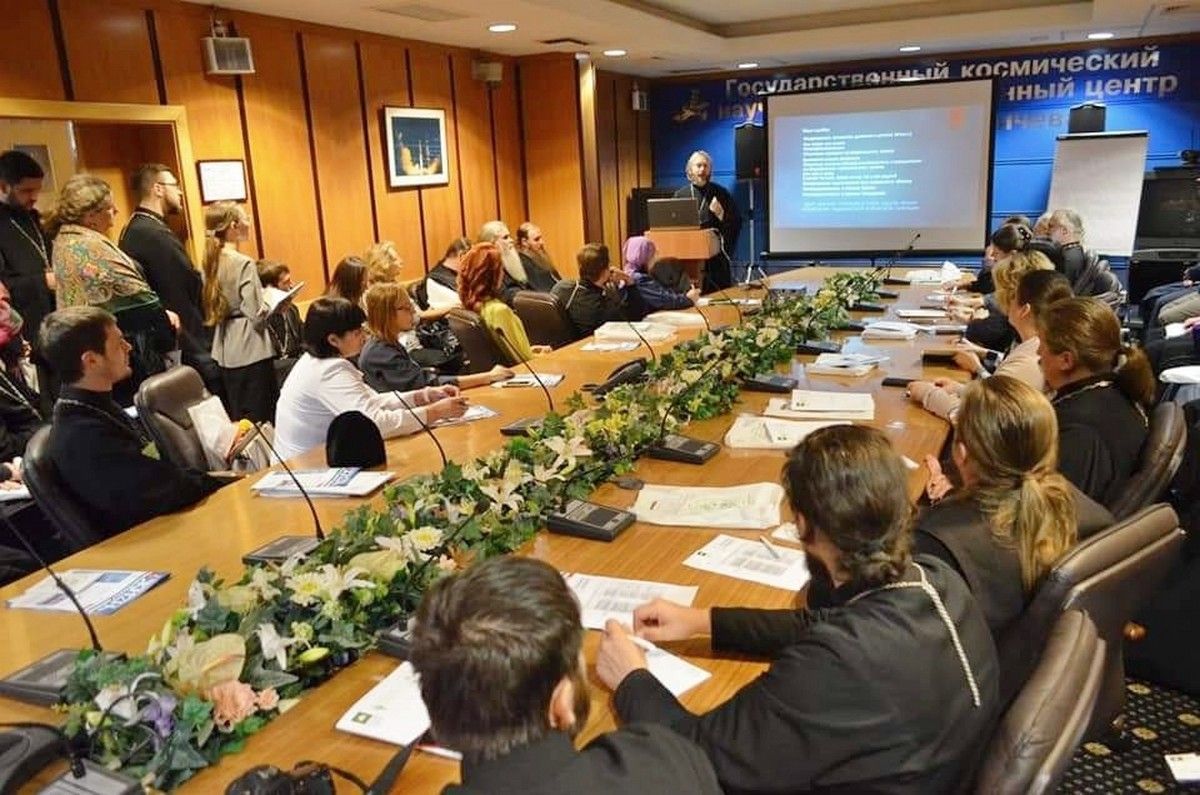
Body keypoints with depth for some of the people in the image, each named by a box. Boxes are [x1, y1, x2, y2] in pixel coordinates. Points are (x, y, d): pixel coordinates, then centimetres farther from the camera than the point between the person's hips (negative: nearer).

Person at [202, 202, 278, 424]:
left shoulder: (210, 262, 5)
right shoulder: (244, 263, -15)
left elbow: (211, 310, 12)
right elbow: (257, 314, -19)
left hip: (225, 350, 8)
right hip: (250, 349, -8)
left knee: (237, 417, 15)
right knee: (261, 417, 0)